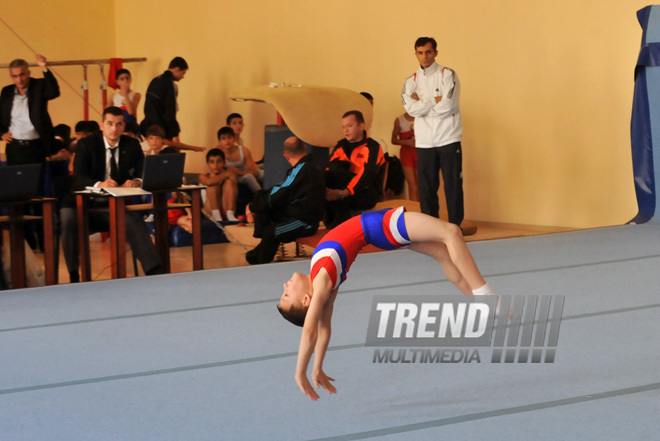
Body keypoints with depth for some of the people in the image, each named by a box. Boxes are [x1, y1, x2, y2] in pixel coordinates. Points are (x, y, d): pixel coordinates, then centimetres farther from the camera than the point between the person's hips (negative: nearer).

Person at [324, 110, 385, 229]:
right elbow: (330, 168, 3)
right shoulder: (342, 145, 15)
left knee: (335, 175, -29)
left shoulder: (372, 147, -5)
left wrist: (343, 193, -32)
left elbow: (367, 175, -20)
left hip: (368, 195, -5)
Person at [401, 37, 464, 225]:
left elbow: (448, 105, -13)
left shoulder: (447, 75, 0)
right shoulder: (412, 81, 10)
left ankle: (455, 224, 1)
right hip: (424, 141, 3)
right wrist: (436, 101, -8)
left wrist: (422, 104, -5)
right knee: (427, 186, 4)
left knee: (453, 184, -4)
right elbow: (411, 109, -5)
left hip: (448, 139, -3)